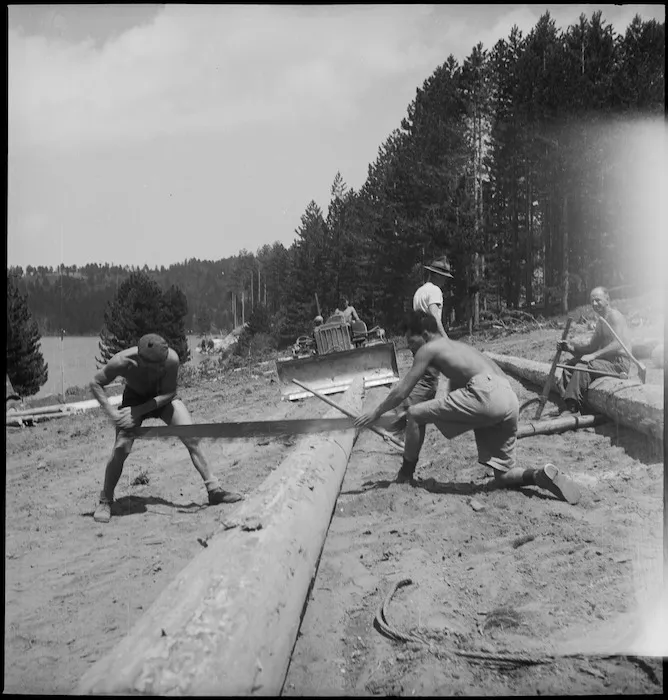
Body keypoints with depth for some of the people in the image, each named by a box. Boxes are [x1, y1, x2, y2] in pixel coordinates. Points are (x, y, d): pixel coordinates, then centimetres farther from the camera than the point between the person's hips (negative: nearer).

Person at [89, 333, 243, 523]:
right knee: (121, 448, -15)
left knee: (191, 438, -13)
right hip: (134, 397, -1)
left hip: (163, 397, 1)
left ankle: (214, 490, -3)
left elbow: (169, 393, -22)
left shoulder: (171, 359, -35)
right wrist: (111, 411, -30)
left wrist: (139, 411, -31)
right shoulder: (122, 361, -35)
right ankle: (105, 502, 4)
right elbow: (96, 383, -18)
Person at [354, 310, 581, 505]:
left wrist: (376, 412, 24)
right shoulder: (458, 347, 33)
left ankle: (405, 475, 15)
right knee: (503, 476, 17)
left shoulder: (428, 349, 9)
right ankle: (541, 475, -9)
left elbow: (402, 392, 11)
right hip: (510, 400, 9)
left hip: (485, 395, -9)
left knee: (414, 414, 5)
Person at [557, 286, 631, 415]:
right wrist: (570, 347, 4)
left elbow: (618, 344, -24)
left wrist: (593, 355, -30)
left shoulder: (614, 316, -11)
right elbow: (592, 346, 19)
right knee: (570, 364, 5)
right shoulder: (600, 321, 19)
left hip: (619, 363, -10)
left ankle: (573, 408, -26)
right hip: (607, 360, 10)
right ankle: (567, 402, -6)